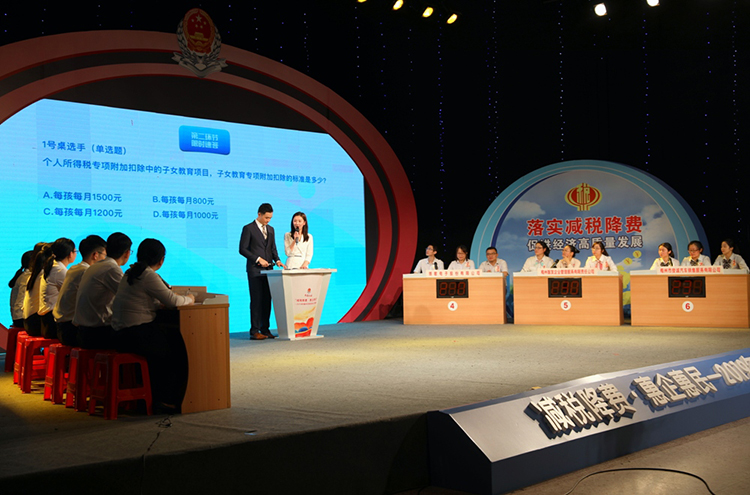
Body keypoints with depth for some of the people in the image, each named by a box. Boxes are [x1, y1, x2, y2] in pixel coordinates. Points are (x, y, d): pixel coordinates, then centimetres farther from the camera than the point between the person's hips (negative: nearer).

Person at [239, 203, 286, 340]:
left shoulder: (270, 229, 16)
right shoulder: (248, 228, -3)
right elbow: (242, 249, -7)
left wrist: (277, 260, 1)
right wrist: (258, 259, -14)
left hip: (268, 269, 6)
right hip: (255, 270, -6)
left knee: (267, 300, 4)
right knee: (256, 300, -6)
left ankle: (265, 329, 9)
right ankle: (254, 331, -4)